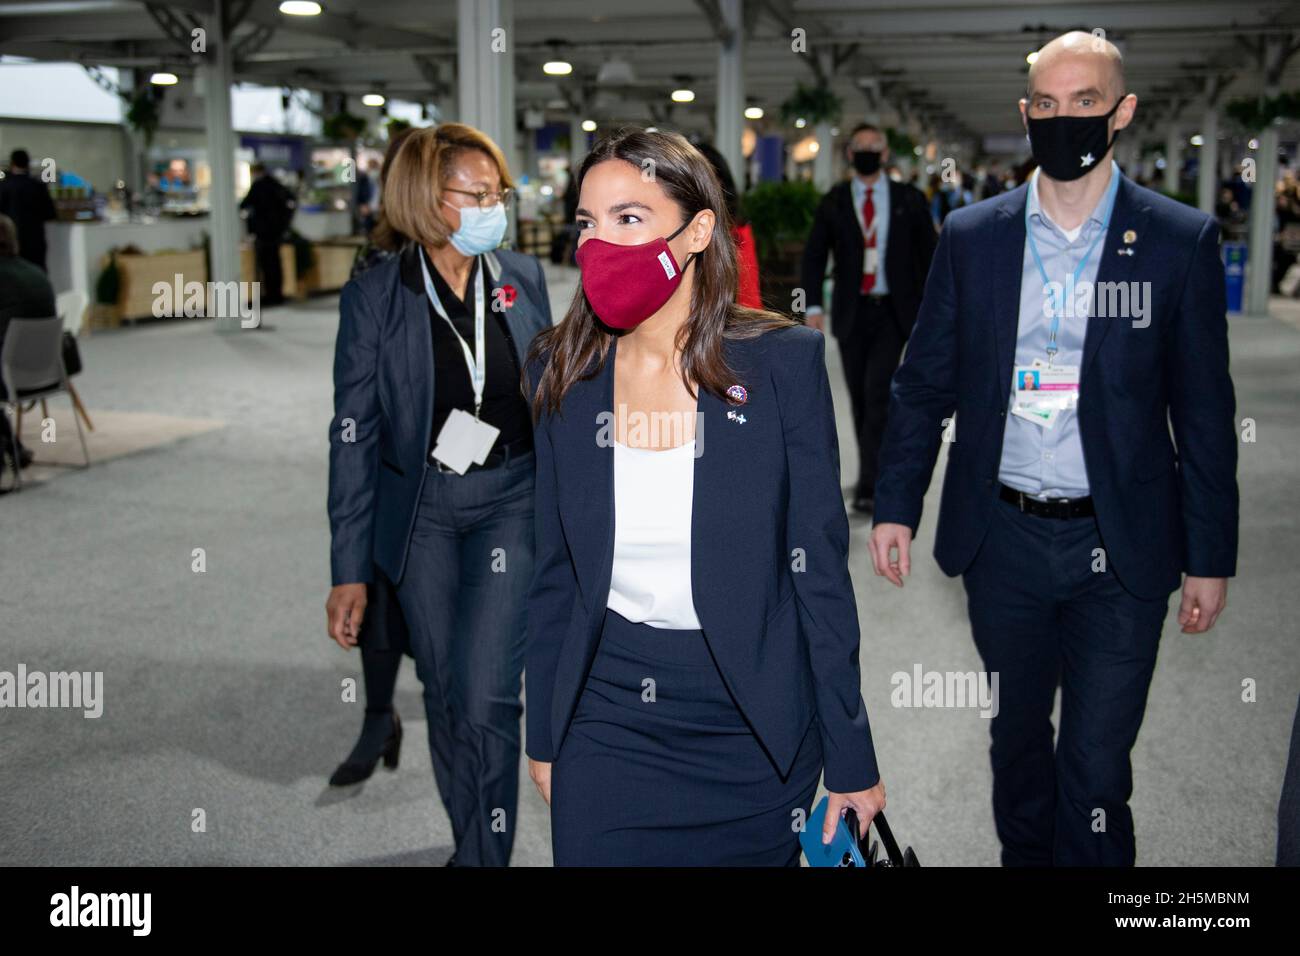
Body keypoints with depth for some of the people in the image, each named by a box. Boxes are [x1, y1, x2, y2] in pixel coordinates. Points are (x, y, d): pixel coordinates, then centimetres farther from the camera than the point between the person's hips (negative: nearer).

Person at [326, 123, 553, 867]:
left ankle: (487, 853, 7)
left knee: (487, 698, -10)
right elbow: (354, 434, -6)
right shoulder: (375, 295, -7)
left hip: (512, 504, 0)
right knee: (446, 695, 12)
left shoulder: (524, 277, -1)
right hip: (422, 512, 0)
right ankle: (472, 842, 32)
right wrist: (349, 569, -8)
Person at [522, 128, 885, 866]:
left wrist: (851, 760, -6)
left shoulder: (782, 362, -9)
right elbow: (556, 572, 6)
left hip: (750, 727, -2)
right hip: (606, 716, 2)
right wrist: (543, 738, 9)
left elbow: (819, 568, -8)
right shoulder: (563, 373, -1)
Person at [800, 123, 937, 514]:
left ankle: (868, 484, -13)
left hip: (893, 310, -2)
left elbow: (928, 255, 6)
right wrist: (814, 305, -4)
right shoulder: (833, 203, 5)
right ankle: (876, 472, 24)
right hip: (851, 312, 2)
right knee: (859, 397, 8)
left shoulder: (909, 200, 3)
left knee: (878, 392, -14)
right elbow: (814, 256, 7)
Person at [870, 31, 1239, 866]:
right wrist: (896, 506, 1)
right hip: (1002, 541, 3)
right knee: (1018, 734, 20)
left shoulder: (1180, 241, -4)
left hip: (1119, 548, -2)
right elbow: (924, 384, 6)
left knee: (1097, 766, 2)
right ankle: (1024, 857, 42)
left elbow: (1205, 413, -2)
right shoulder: (971, 236, 1)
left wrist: (1210, 558, -2)